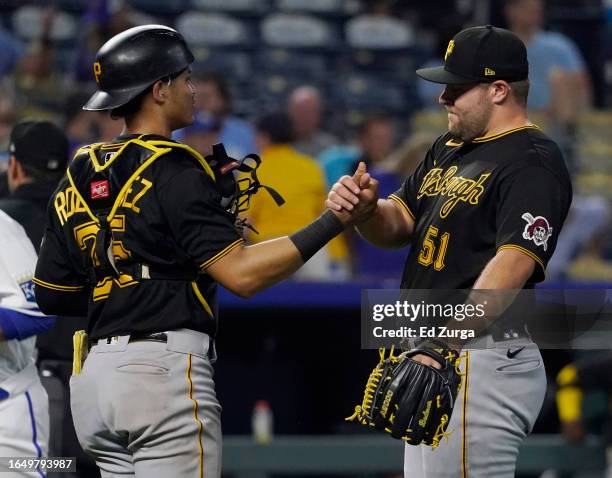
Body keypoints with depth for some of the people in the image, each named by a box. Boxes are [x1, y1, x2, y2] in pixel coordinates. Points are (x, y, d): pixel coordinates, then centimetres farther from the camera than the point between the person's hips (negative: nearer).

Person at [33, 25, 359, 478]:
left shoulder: (78, 175, 14)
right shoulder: (174, 172, -9)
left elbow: (50, 292, 17)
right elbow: (241, 272, -16)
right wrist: (333, 222, -14)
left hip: (93, 373, 8)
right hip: (163, 371, -8)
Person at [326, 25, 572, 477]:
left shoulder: (533, 163, -13)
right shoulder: (449, 149, 18)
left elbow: (513, 264, -25)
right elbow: (397, 226, 20)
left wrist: (443, 344, -33)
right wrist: (365, 206, -5)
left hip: (483, 364, -10)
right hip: (437, 359, 10)